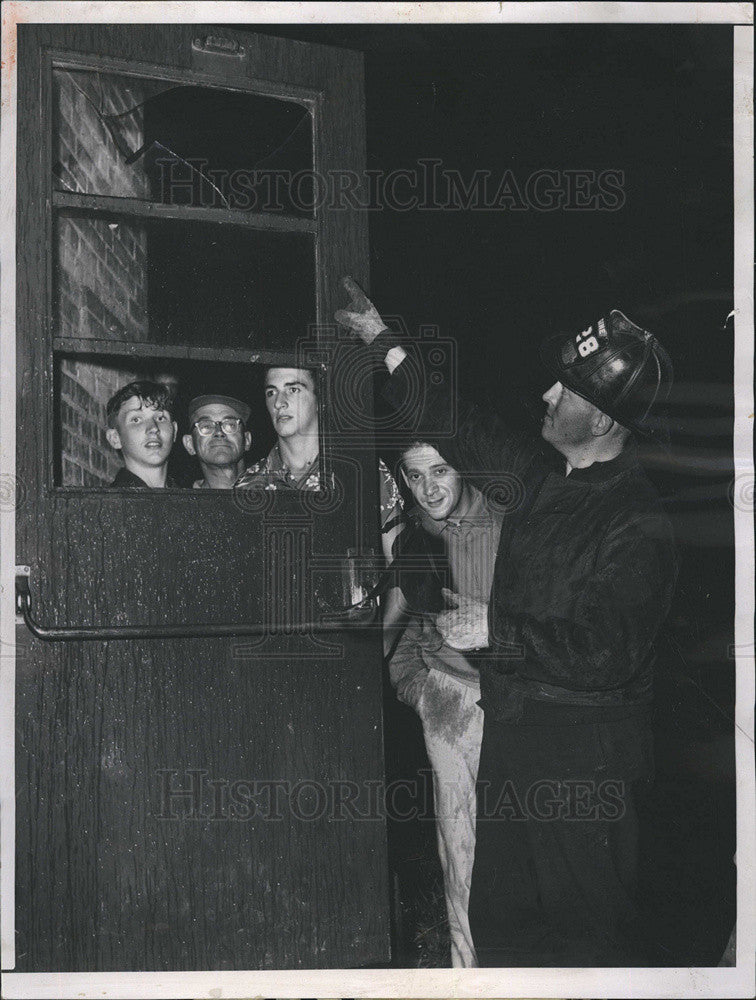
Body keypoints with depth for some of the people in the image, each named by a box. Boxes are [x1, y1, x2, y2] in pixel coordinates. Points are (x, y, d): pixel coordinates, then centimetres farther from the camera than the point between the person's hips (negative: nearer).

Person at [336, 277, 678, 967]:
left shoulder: (639, 525, -19)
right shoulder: (549, 475, 5)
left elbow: (607, 651, -27)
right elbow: (464, 428, 18)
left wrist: (497, 630, -19)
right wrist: (382, 341, 22)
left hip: (583, 754, -8)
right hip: (513, 729, 8)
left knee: (589, 926, 3)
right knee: (498, 917, 17)